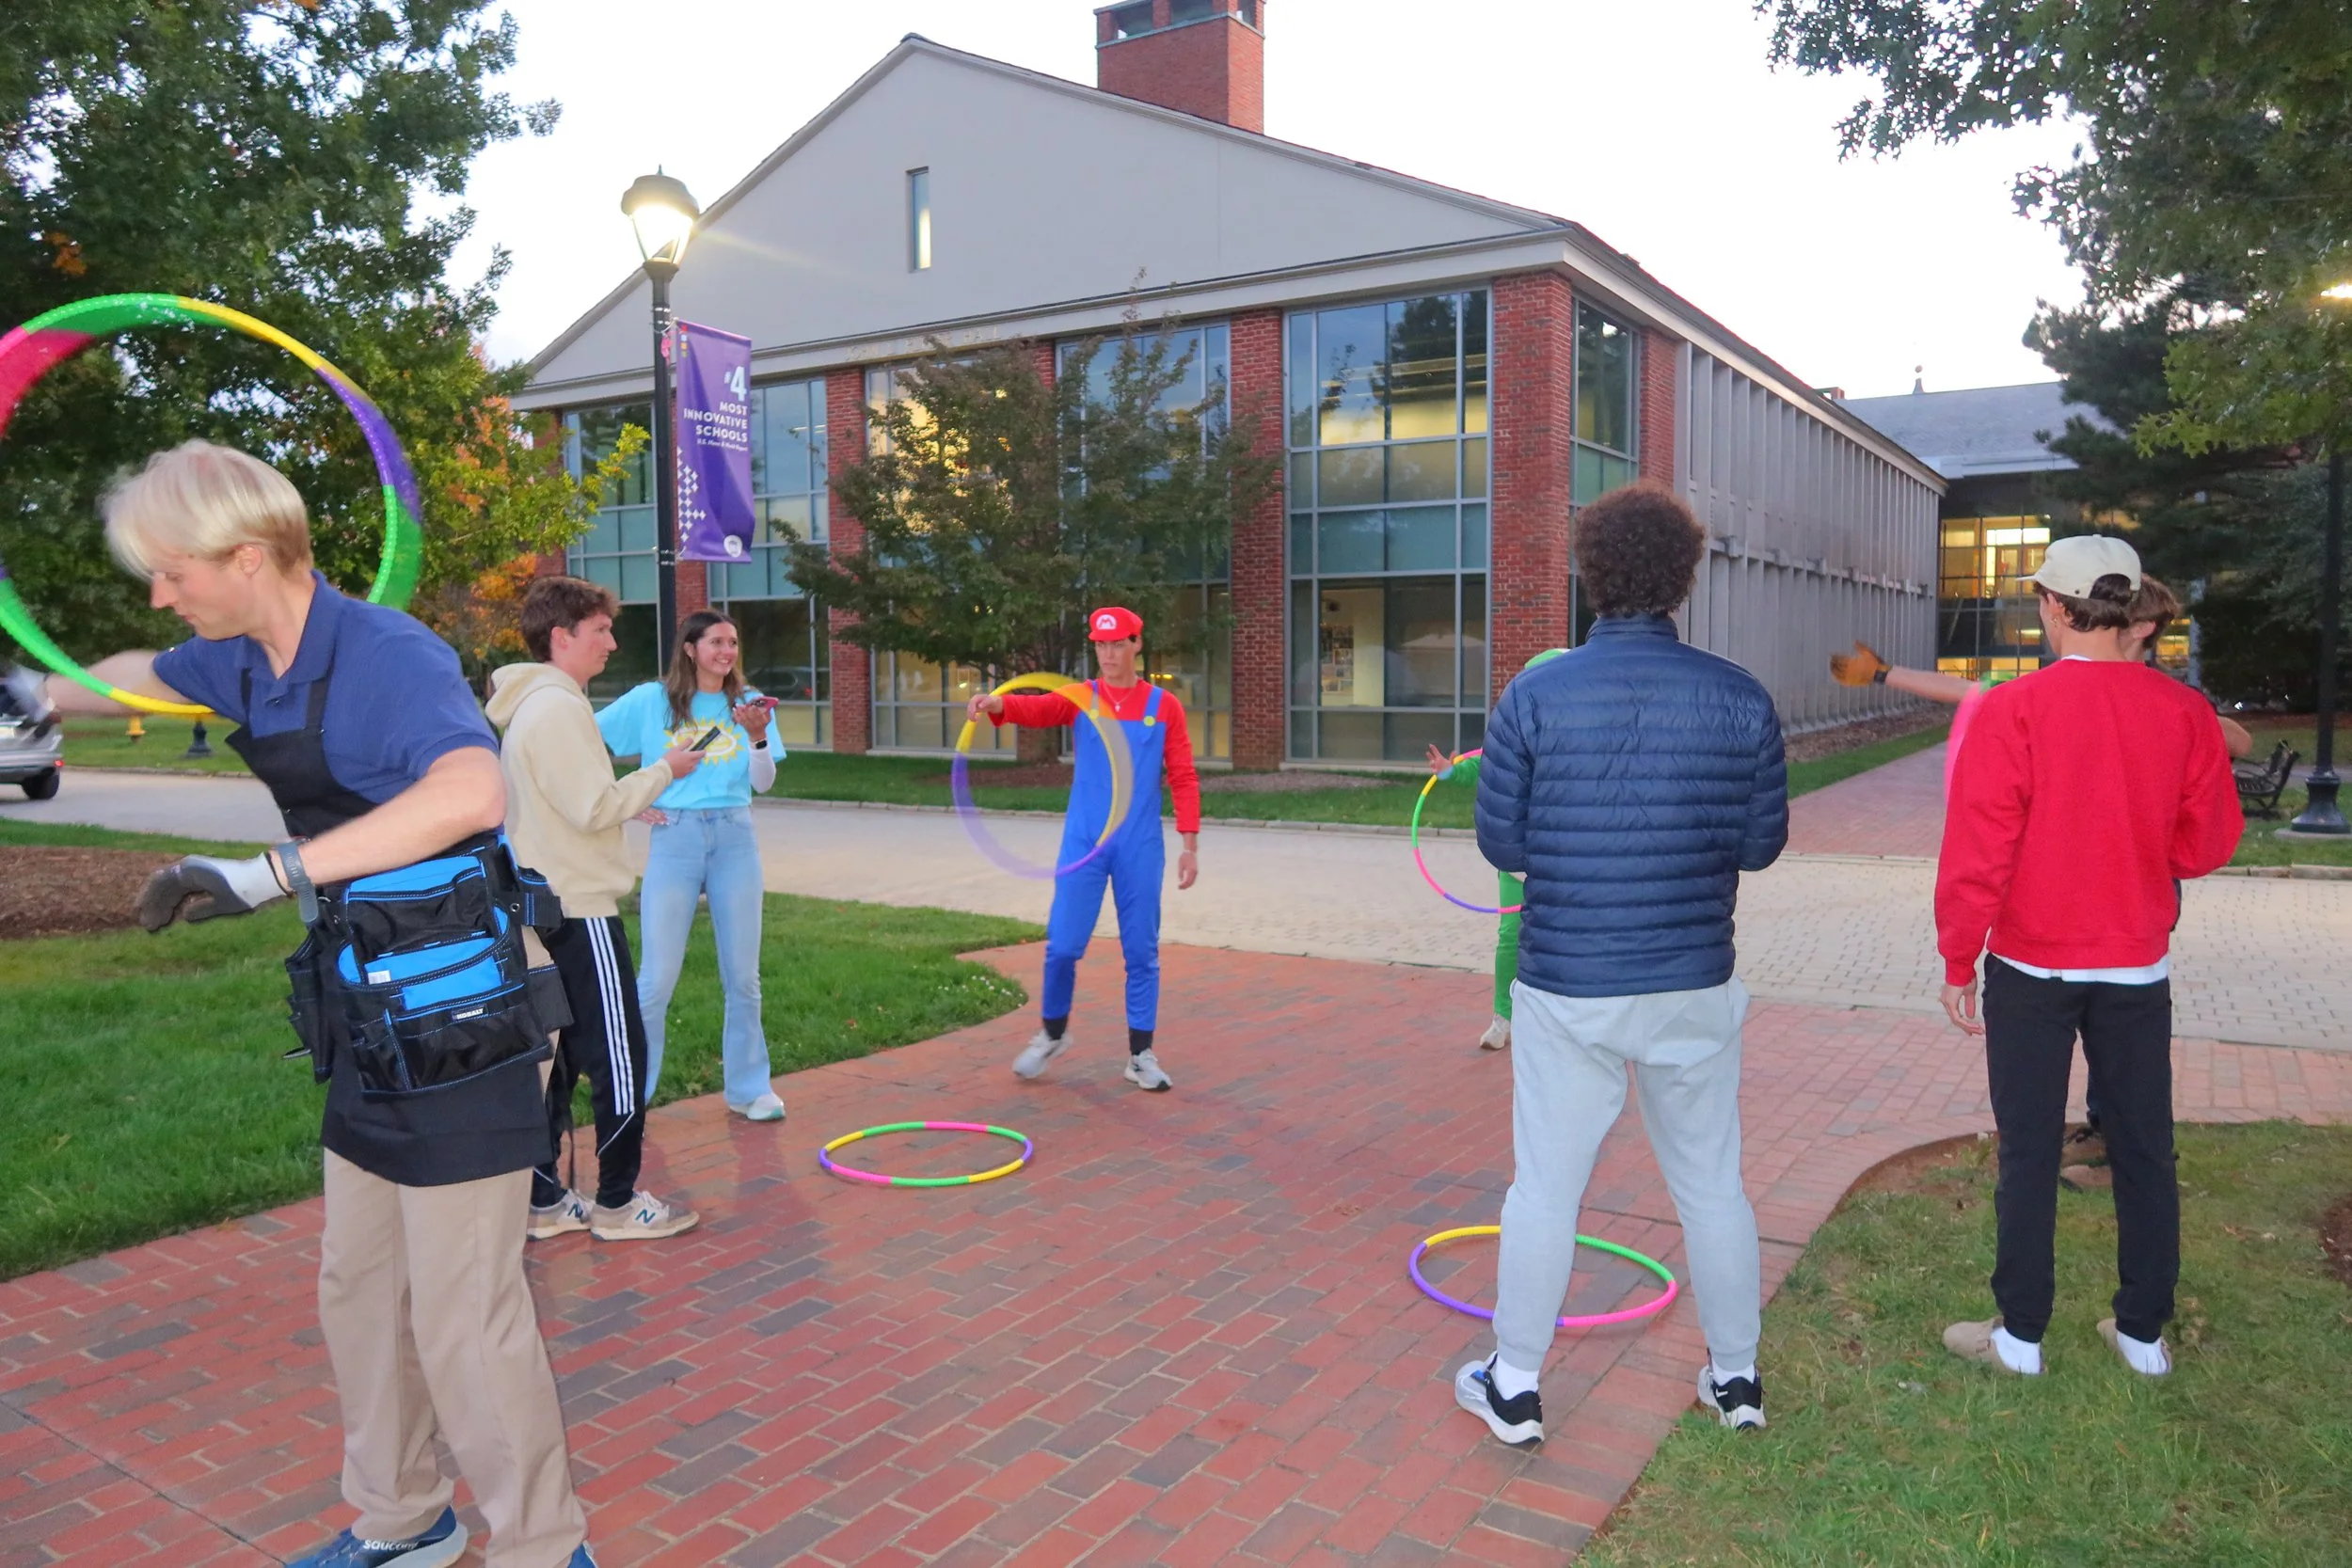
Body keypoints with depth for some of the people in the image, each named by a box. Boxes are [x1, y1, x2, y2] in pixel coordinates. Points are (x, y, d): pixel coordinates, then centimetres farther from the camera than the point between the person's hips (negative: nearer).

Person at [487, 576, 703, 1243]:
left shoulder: (528, 707, 15)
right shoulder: (559, 708, -16)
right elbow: (594, 808, -21)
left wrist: (633, 802, 13)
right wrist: (663, 771, -10)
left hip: (543, 907, 10)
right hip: (579, 911, -10)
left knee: (553, 1056, 13)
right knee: (618, 1056, -1)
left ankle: (542, 1201, 20)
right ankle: (617, 1203, 8)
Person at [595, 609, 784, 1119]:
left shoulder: (747, 703, 6)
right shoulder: (650, 701, 1)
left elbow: (763, 783, 0)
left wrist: (757, 737, -18)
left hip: (734, 838, 2)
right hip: (674, 838, -2)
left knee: (743, 976, 7)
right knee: (657, 979, -2)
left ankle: (749, 1088, 19)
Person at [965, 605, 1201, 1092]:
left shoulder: (1164, 706, 4)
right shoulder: (1079, 697, 4)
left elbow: (1183, 779, 3)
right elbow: (1035, 708, -16)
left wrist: (1190, 845, -2)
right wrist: (995, 703, -38)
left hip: (1141, 848, 0)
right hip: (1083, 843, 0)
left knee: (1141, 951, 5)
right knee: (1063, 945, 1)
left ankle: (1141, 1056, 16)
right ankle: (1052, 1034, 25)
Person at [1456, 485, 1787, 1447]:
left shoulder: (1534, 697, -10)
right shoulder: (1740, 698, -5)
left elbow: (1500, 843, -7)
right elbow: (1763, 842, 0)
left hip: (1567, 988, -2)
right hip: (1694, 986, 2)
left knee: (1545, 1187, 10)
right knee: (1712, 1184, 18)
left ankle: (1514, 1387, 24)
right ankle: (1736, 1378, 33)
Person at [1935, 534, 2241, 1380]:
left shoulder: (2013, 708, -14)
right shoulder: (2183, 711, -4)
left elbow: (1977, 850, -15)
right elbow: (2210, 841, 1)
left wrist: (1959, 963, -6)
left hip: (2033, 966, -3)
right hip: (2138, 967, 3)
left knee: (2029, 1152, 6)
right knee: (2144, 1150, 14)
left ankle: (2021, 1335, 15)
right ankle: (2143, 1333, 25)